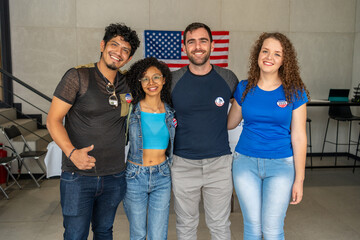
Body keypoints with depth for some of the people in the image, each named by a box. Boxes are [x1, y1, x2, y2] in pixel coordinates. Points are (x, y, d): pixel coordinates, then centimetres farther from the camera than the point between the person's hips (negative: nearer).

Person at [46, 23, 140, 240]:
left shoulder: (128, 83, 5)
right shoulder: (78, 77, -8)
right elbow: (53, 120, -8)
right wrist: (72, 152, -22)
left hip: (114, 176, 4)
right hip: (78, 175, -4)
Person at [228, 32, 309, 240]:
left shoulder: (294, 92, -5)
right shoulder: (244, 88, 1)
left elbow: (298, 137, -4)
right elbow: (230, 123, 12)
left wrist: (299, 179, -3)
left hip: (281, 164, -1)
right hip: (246, 162, 2)